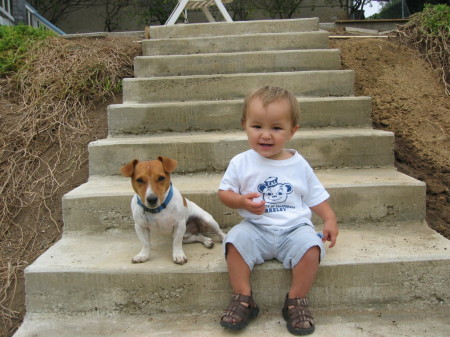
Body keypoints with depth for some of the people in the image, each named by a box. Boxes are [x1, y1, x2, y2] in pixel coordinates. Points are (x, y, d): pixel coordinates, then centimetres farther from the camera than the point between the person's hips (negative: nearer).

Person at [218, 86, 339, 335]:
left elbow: (316, 197, 12)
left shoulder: (299, 165, 4)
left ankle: (296, 301, -7)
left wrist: (329, 219, -2)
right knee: (236, 238, -28)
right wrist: (242, 201, -16)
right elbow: (224, 192, 3)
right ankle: (243, 298, -11)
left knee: (311, 244, -27)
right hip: (255, 228, 0)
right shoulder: (241, 163, -1)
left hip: (295, 228, 1)